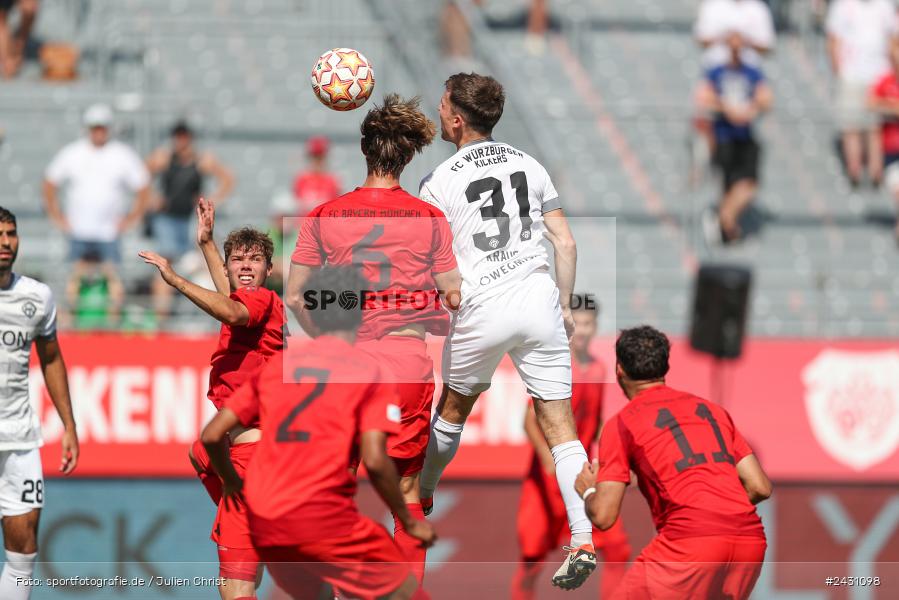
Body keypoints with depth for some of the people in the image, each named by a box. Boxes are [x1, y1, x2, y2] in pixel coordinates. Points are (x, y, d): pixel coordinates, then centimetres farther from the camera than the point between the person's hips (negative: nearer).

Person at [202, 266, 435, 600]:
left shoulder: (276, 365, 14)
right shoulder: (369, 370, 0)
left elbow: (212, 436, 11)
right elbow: (374, 460, -10)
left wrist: (233, 485, 29)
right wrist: (409, 522, 2)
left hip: (263, 525, 6)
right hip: (324, 518, -6)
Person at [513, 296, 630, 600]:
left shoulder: (598, 369, 7)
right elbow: (531, 420, -19)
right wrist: (548, 457, -34)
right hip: (548, 476, -5)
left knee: (617, 550, -3)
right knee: (532, 558, -1)